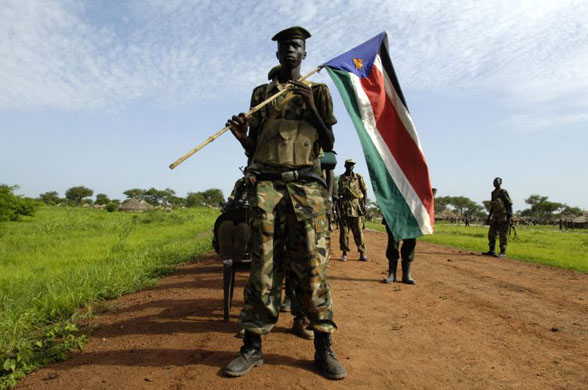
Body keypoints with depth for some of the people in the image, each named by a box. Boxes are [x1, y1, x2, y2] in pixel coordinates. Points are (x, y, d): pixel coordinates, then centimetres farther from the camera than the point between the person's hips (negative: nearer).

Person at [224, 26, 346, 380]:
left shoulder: (318, 92, 16)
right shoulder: (261, 94, 19)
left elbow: (329, 144, 9)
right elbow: (253, 148, 17)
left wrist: (312, 108, -3)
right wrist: (240, 134, -5)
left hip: (307, 185, -1)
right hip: (267, 184, 1)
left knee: (313, 266, -4)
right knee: (263, 265, -2)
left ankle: (324, 347, 6)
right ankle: (253, 346, 6)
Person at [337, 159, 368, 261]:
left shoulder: (359, 177, 5)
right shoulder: (341, 178, 10)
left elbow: (365, 191, 5)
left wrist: (364, 205, -4)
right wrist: (339, 205, 9)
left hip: (356, 206, -1)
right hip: (344, 207, 2)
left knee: (358, 231, -1)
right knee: (344, 231, 2)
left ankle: (362, 254, 4)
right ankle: (344, 253, 10)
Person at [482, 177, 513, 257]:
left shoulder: (503, 192, -8)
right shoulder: (493, 193, 14)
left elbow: (509, 204, -11)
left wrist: (510, 215, -18)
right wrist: (489, 216, 18)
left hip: (504, 216, -7)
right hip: (496, 216, 7)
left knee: (502, 235, -5)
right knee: (491, 233, 5)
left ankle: (503, 252, 0)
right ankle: (492, 251, 10)